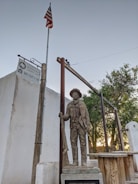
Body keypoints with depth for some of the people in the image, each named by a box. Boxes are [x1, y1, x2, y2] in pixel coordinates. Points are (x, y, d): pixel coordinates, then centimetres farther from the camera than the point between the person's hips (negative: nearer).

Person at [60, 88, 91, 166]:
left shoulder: (82, 103, 5)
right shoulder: (69, 105, 13)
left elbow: (86, 115, -1)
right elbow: (67, 117, 5)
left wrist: (88, 126, -11)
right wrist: (62, 116, -18)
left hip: (81, 125, -3)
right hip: (73, 126, 3)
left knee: (83, 143, -5)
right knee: (74, 143, -1)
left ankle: (84, 162, 1)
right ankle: (75, 162, 6)